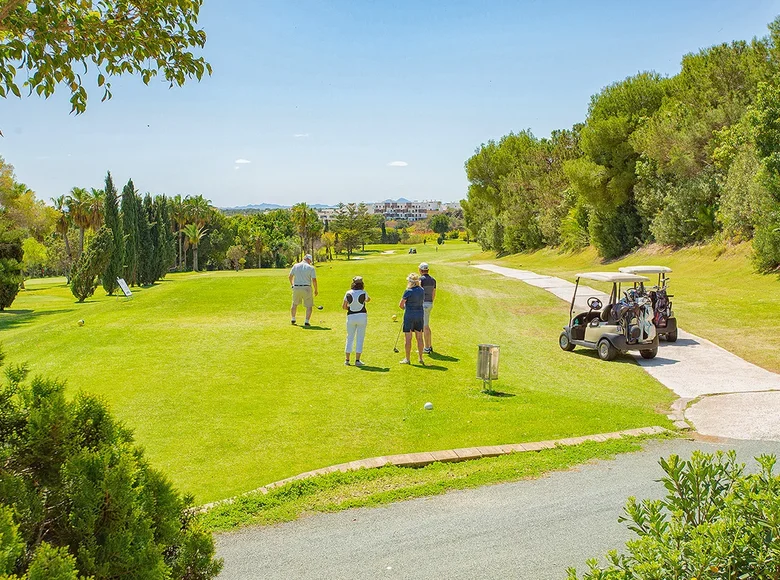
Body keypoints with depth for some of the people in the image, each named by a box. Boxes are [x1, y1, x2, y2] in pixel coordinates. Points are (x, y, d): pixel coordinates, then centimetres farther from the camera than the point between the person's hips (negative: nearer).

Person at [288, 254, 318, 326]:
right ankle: (307, 321, -4)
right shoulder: (311, 268, -7)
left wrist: (292, 284, 32)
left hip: (296, 288, 4)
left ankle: (292, 319, 32)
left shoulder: (295, 266, 4)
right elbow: (314, 280, -11)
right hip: (306, 288, -4)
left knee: (294, 304, 24)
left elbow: (290, 276, 12)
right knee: (309, 306, 7)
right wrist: (316, 290, 3)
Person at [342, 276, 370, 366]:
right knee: (360, 338, 5)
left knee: (349, 338, 13)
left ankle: (347, 360, 16)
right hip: (362, 316, -2)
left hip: (351, 317, 2)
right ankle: (357, 360, 3)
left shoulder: (348, 293, -4)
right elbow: (368, 299, 14)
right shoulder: (363, 293, -8)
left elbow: (343, 306, 1)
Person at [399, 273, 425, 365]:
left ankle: (407, 359, 6)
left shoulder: (408, 292, -15)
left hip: (409, 315, -6)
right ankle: (420, 358, 16)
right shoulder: (422, 290, 3)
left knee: (408, 338, 2)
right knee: (419, 337, 11)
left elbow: (400, 304, -11)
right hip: (420, 314, 6)